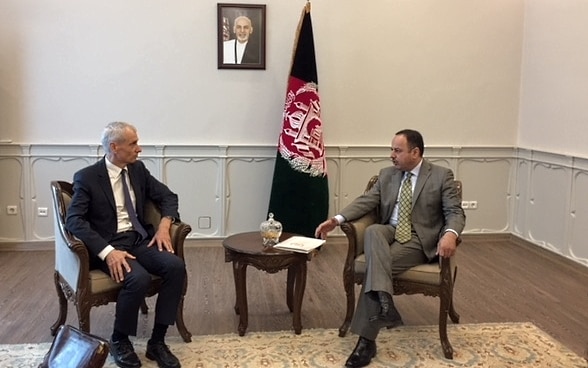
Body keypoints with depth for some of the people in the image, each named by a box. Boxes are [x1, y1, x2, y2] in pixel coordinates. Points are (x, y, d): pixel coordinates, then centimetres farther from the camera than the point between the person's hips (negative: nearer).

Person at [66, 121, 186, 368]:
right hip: (109, 245, -5)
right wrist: (107, 251, -29)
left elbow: (167, 196, 15)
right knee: (139, 278, -33)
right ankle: (119, 340, -6)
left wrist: (164, 225, -6)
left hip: (140, 240, 5)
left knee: (176, 267, -23)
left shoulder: (138, 169, 9)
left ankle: (157, 342, -12)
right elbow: (74, 220, -17)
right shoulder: (87, 177, -7)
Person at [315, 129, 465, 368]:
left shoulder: (442, 176, 0)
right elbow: (366, 201, 4)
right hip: (389, 232, 4)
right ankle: (384, 303, -46)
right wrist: (337, 219, -13)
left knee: (375, 265, -28)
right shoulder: (387, 175, 13)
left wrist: (450, 234, -30)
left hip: (419, 239, -4)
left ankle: (366, 339, -25)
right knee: (372, 230, -34)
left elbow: (456, 212, -7)